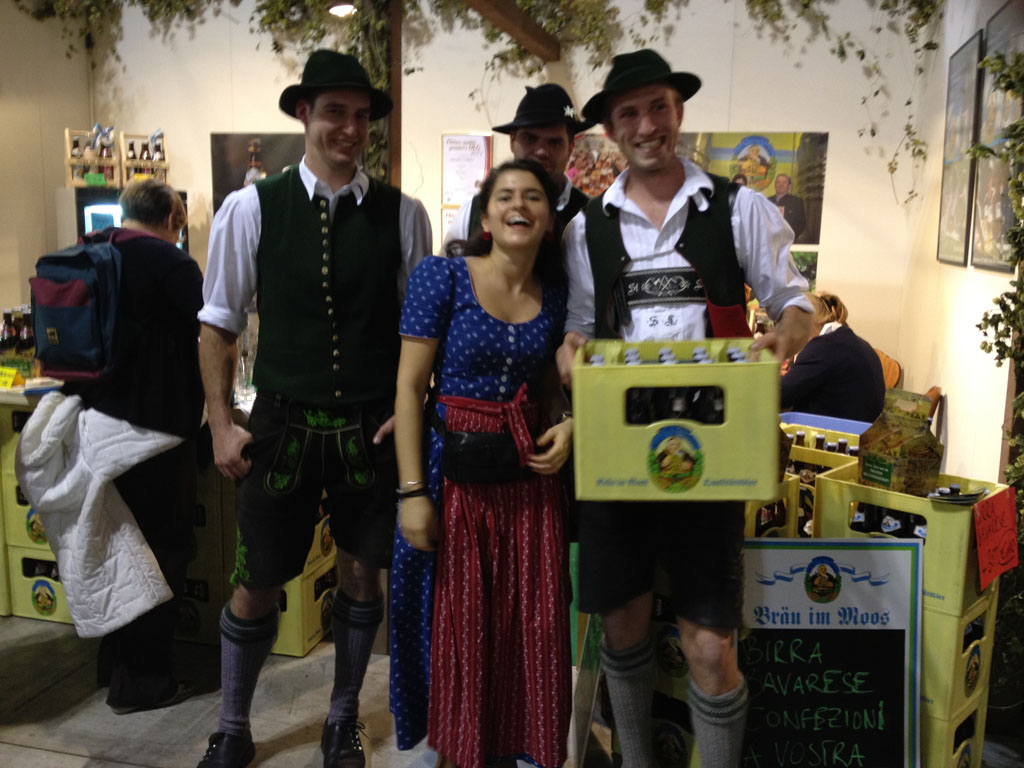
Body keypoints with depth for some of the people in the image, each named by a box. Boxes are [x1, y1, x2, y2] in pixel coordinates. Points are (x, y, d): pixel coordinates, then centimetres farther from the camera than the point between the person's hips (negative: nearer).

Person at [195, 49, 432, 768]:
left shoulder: (402, 214, -1)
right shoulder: (251, 208, -3)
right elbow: (219, 325, 2)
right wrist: (222, 424, -2)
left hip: (373, 430, 1)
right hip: (282, 423, -1)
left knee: (362, 575, 13)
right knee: (256, 587, 9)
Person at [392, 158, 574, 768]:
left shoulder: (555, 292, 5)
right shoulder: (443, 276, -7)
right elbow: (410, 387, -9)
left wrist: (568, 427, -5)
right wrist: (413, 491, -14)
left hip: (531, 474, 4)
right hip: (456, 471, -3)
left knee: (538, 622, 8)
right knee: (459, 624, 7)